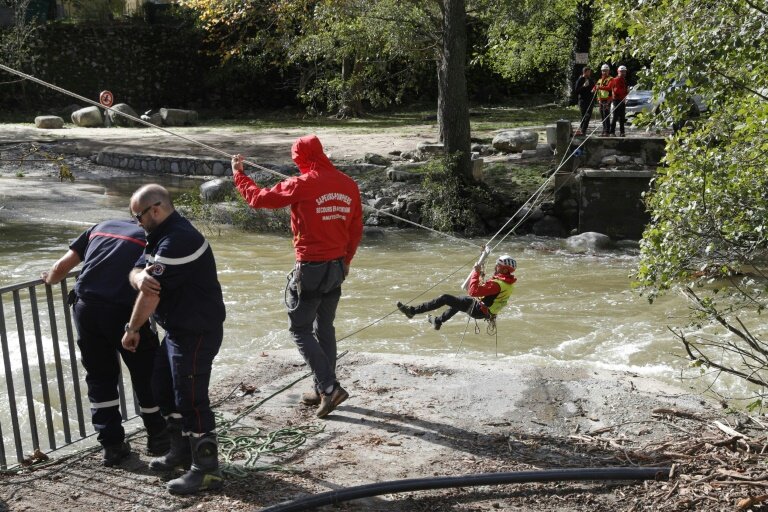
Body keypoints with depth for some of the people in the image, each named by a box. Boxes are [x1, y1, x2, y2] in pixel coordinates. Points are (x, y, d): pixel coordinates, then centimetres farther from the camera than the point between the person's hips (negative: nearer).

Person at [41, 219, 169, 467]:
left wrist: (49, 279, 38)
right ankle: (157, 437, 28)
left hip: (85, 306, 3)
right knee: (146, 374, 15)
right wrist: (136, 328, 13)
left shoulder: (101, 227, 22)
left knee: (100, 376, 18)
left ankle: (111, 444, 22)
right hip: (123, 309, -3)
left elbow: (62, 266, 18)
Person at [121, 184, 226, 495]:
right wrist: (140, 277, -22)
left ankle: (207, 470, 3)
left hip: (197, 332, -11)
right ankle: (182, 452, 33)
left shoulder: (178, 240, -24)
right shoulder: (160, 236, 11)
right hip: (178, 329, 11)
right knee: (164, 390, 19)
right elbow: (137, 272, 4)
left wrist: (132, 329, -8)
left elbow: (152, 293, -21)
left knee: (191, 400, -6)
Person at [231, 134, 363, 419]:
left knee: (300, 329, 4)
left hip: (310, 268, -6)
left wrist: (238, 174, 11)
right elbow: (356, 230, 10)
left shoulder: (301, 185, -15)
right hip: (337, 267, 7)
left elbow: (259, 198, -6)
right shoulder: (348, 185, 3)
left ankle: (329, 387, -5)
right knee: (324, 328, 17)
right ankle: (323, 390, 23)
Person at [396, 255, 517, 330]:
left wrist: (476, 273, -23)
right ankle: (438, 321, 51)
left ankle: (412, 311, -10)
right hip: (486, 311, 10)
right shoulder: (508, 281, 1)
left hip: (478, 310, -10)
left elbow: (473, 291, -32)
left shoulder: (497, 284, -28)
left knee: (445, 298, -12)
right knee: (458, 300, 35)